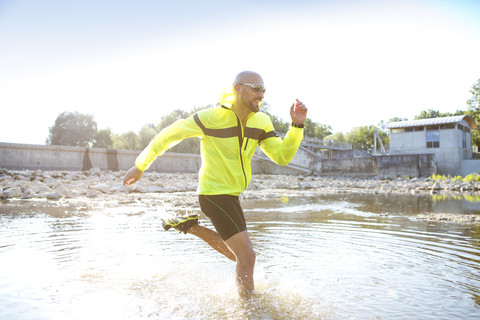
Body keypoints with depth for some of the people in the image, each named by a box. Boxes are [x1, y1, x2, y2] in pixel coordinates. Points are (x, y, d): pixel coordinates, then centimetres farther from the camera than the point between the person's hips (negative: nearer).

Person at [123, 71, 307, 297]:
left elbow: (282, 157, -5)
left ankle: (191, 227, 32)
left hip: (231, 195, 8)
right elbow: (169, 135, -10)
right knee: (247, 256, -10)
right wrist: (140, 166, -4)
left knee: (237, 254, 23)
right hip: (214, 194, -8)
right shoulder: (213, 117, -19)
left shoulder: (261, 121, -1)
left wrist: (297, 125, -18)